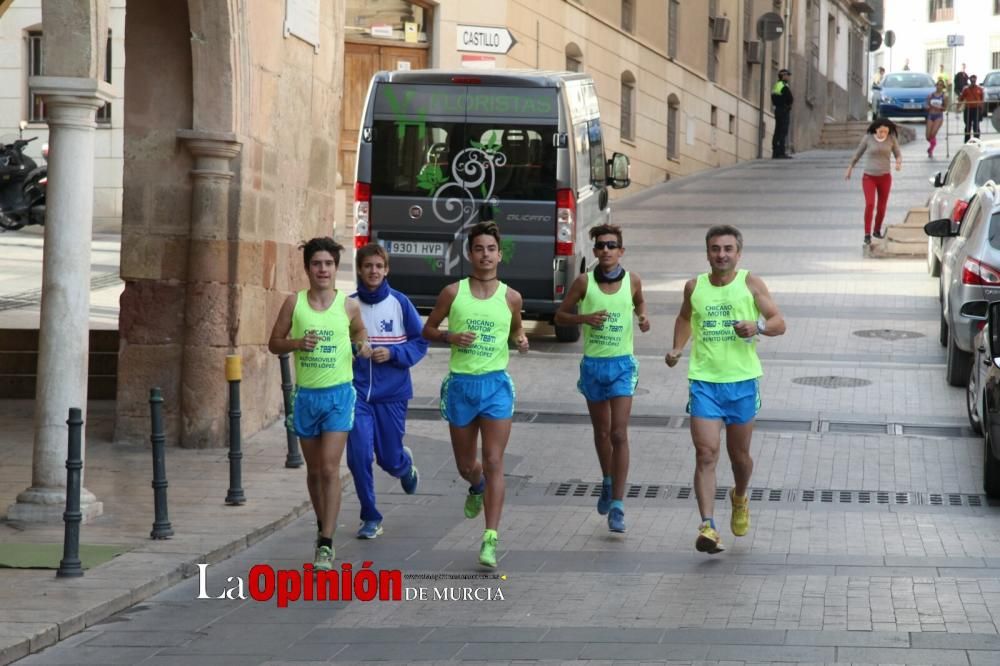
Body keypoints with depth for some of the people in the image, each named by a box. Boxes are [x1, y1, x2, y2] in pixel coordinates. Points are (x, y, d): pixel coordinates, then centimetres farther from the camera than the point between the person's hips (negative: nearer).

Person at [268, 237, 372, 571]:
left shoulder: (348, 305, -1)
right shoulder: (294, 302, -1)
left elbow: (359, 332, 19)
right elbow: (274, 343, 5)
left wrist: (363, 346, -3)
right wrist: (297, 343, -14)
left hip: (338, 393, -2)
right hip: (306, 394, 2)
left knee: (329, 468, -12)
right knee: (314, 470, 13)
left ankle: (326, 544, -12)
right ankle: (323, 528, 33)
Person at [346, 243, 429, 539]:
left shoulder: (400, 303, -4)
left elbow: (420, 342, 0)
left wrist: (392, 353, -15)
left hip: (392, 393, -1)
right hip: (357, 392, 1)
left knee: (389, 459, 5)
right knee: (358, 455, -8)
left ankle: (406, 465, 44)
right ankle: (370, 518, 7)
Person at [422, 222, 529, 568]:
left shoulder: (511, 297, 1)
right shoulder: (453, 292, -1)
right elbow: (428, 329, 8)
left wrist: (521, 339, -1)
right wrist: (450, 337, -11)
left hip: (496, 384, -1)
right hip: (461, 384, 1)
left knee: (493, 462, -10)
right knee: (465, 465, 14)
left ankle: (491, 539, -10)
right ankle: (477, 488, 51)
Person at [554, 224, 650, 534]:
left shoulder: (632, 280, -2)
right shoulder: (584, 282, -5)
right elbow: (560, 315, 3)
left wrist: (643, 318, -2)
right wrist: (584, 318, -16)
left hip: (622, 363, -1)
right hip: (593, 364, 1)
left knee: (619, 434, -10)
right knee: (601, 432, 16)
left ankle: (617, 507, -10)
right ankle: (608, 482, 43)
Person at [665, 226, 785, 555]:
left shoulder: (750, 284, 0)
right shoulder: (694, 287, 6)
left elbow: (779, 323, -1)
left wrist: (758, 326, -21)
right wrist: (677, 348, 11)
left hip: (742, 381, 0)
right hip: (704, 380, 0)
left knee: (739, 454, 13)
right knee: (706, 454, -12)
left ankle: (739, 498, 45)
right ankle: (707, 526, -18)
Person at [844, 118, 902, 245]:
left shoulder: (891, 139, -4)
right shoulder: (868, 138, -8)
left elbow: (898, 155, 2)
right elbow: (857, 154, 5)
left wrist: (899, 162, -23)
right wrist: (849, 169, 13)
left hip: (884, 177, 2)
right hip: (869, 177, -2)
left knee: (881, 207, 8)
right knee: (869, 204, -18)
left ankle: (877, 230, 32)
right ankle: (867, 235, -13)